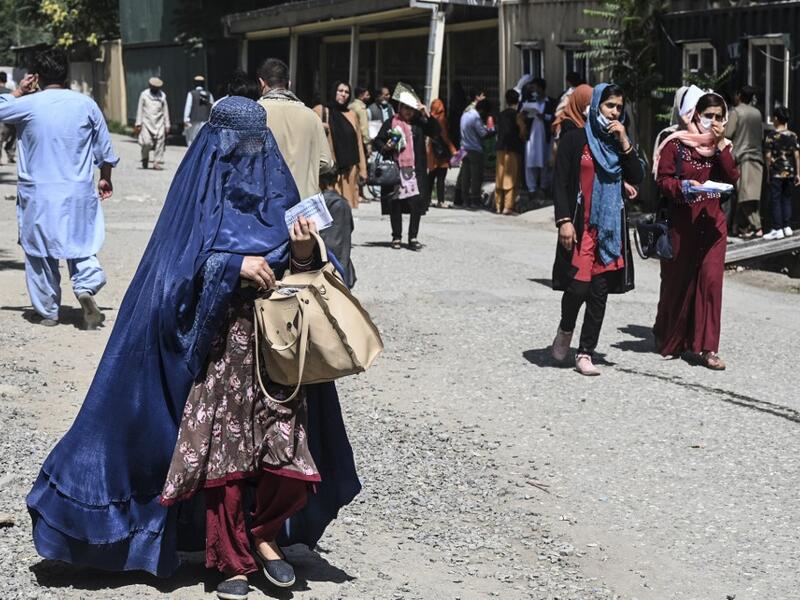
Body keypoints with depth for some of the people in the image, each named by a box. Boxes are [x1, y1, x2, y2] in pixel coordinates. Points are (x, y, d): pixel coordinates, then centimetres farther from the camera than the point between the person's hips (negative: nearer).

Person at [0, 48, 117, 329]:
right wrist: (105, 179, 20)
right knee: (81, 246, 11)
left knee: (39, 253, 11)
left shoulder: (28, 104, -8)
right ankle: (86, 287, -16)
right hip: (78, 193, 1)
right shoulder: (86, 105, -1)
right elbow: (105, 150, 6)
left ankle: (48, 312, 16)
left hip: (38, 195, -1)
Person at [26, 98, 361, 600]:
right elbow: (175, 272, -8)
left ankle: (265, 535, 23)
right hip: (218, 350, -3)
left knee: (288, 453, -3)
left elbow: (300, 277, 7)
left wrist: (304, 254, -14)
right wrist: (234, 266, -19)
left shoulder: (279, 193, 9)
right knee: (223, 457, -3)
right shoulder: (199, 199, 0)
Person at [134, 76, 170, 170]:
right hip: (147, 122, -2)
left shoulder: (162, 95, 10)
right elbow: (140, 110, 6)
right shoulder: (144, 94, 4)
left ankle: (158, 163, -3)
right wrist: (138, 124, 1)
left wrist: (167, 125, 11)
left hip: (159, 123, 2)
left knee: (159, 143, -7)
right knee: (146, 143, -10)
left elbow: (165, 111, 14)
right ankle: (145, 160, 15)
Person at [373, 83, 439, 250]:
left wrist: (427, 116, -8)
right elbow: (377, 141, 9)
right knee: (395, 204, 4)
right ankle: (396, 237, 15)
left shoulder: (419, 123, 8)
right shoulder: (391, 123, 5)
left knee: (417, 203, -4)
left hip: (415, 170, 1)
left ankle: (413, 237, 6)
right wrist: (385, 147, -11)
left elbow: (435, 132, 1)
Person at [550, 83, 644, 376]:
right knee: (578, 286, -12)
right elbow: (560, 183, -4)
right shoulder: (574, 140, 0)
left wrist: (624, 142, -7)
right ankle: (565, 330, 19)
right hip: (581, 226, -4)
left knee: (600, 291, 3)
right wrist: (564, 220, -13)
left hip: (610, 227, 4)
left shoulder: (619, 141, 13)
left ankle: (585, 353, 9)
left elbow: (636, 178, 1)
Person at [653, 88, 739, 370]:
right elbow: (663, 179, -6)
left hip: (713, 222, 3)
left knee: (711, 279, -5)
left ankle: (705, 347, -3)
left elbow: (733, 178, -1)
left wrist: (721, 146, -10)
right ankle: (669, 339, 26)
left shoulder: (721, 144, 11)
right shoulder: (676, 143, -3)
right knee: (678, 280, 5)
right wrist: (682, 187, -23)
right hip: (682, 221, -3)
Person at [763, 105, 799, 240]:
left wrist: (768, 172, 1)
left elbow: (768, 156, -10)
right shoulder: (793, 135, 2)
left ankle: (778, 230, -2)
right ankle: (787, 227, 15)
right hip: (790, 173, 4)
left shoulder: (771, 135, -9)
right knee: (787, 199, 14)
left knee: (775, 200, 0)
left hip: (776, 173, -4)